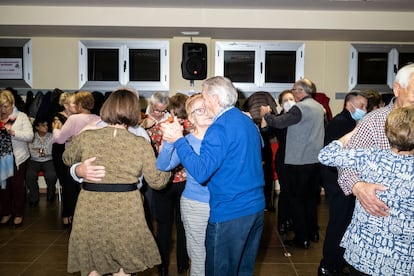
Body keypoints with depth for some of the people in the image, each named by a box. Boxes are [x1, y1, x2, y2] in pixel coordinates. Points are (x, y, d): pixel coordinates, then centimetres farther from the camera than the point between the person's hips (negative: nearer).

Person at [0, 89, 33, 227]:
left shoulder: (21, 116, -3)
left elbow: (29, 136, -11)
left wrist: (13, 132, -24)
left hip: (17, 158, -3)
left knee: (17, 186, 7)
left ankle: (18, 214, 21)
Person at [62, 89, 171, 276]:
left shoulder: (86, 137, -5)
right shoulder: (141, 144, -9)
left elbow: (67, 159, 15)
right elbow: (157, 181, -2)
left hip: (91, 212, 1)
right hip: (125, 215, -1)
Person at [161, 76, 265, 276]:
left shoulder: (219, 129, -18)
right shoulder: (247, 121, 9)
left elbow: (200, 173, -24)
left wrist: (178, 140, -18)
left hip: (229, 214, -9)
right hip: (256, 208, 9)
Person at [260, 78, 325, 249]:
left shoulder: (300, 108, -18)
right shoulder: (318, 107, 9)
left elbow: (278, 123, -23)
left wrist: (265, 114, -5)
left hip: (299, 161, -8)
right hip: (315, 159, 8)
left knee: (297, 199, 3)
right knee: (311, 197, 19)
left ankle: (302, 238, 8)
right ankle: (313, 233, 29)